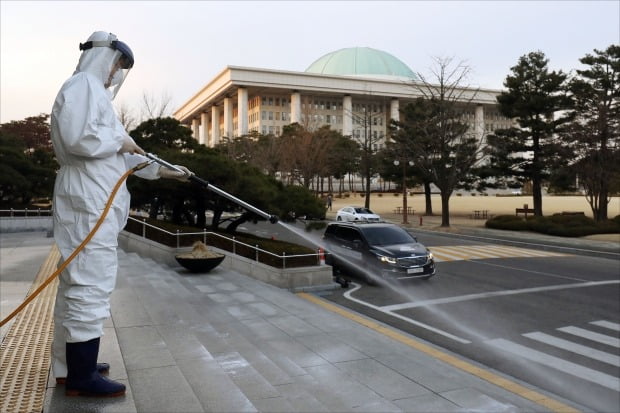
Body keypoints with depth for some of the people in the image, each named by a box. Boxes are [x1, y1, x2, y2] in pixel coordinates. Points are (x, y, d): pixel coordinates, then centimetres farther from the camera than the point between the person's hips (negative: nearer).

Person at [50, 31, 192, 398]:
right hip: (88, 203, -11)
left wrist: (163, 171, 23)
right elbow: (77, 138, -24)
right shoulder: (83, 84, -7)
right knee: (91, 285, -8)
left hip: (93, 202, 11)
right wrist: (120, 140, -9)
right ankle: (81, 377, -1)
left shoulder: (95, 91, 24)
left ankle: (69, 367, 22)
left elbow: (119, 157, 25)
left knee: (76, 284, 12)